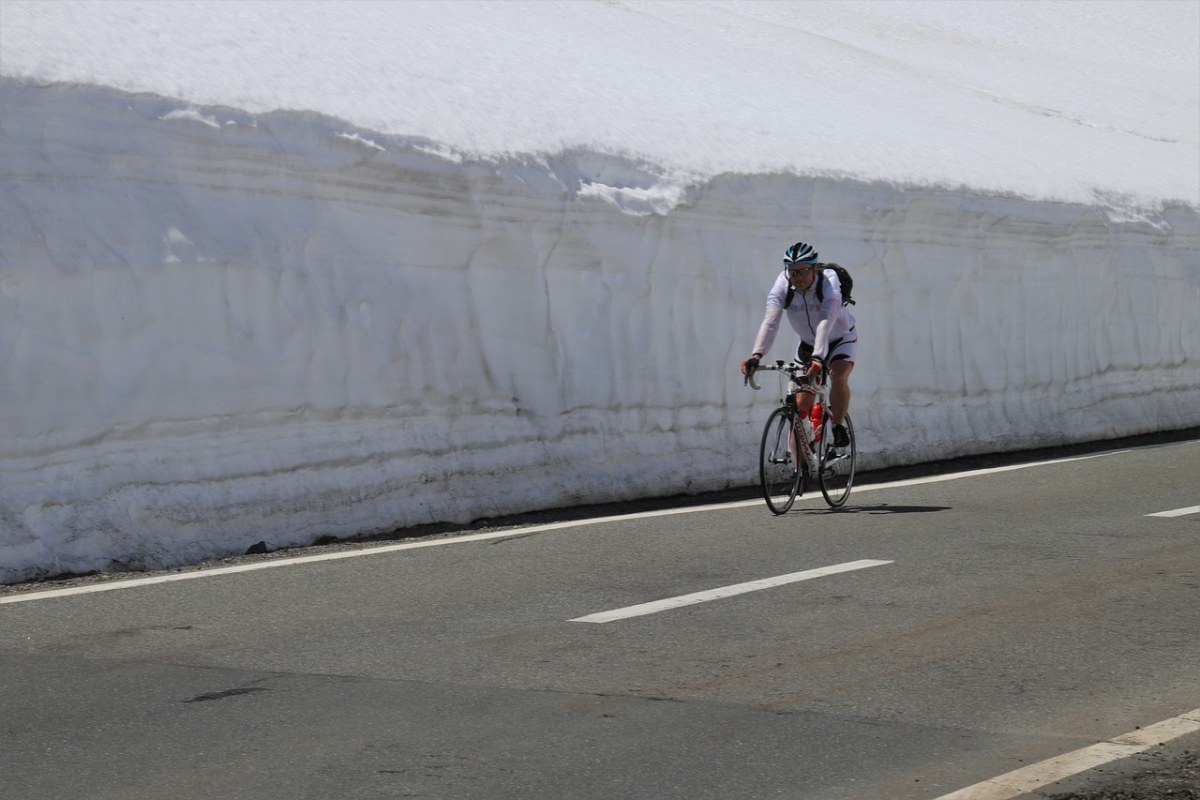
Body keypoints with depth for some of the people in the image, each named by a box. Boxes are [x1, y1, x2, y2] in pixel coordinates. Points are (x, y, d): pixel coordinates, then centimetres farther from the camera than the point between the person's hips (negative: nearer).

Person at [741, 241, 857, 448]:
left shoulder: (828, 281, -32)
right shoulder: (783, 284, -23)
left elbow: (826, 322, -46)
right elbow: (770, 321, -35)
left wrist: (818, 357, -60)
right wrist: (756, 355, -50)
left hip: (840, 339, -3)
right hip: (807, 344, 3)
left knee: (838, 377, -32)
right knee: (801, 404, -6)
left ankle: (839, 427, -10)